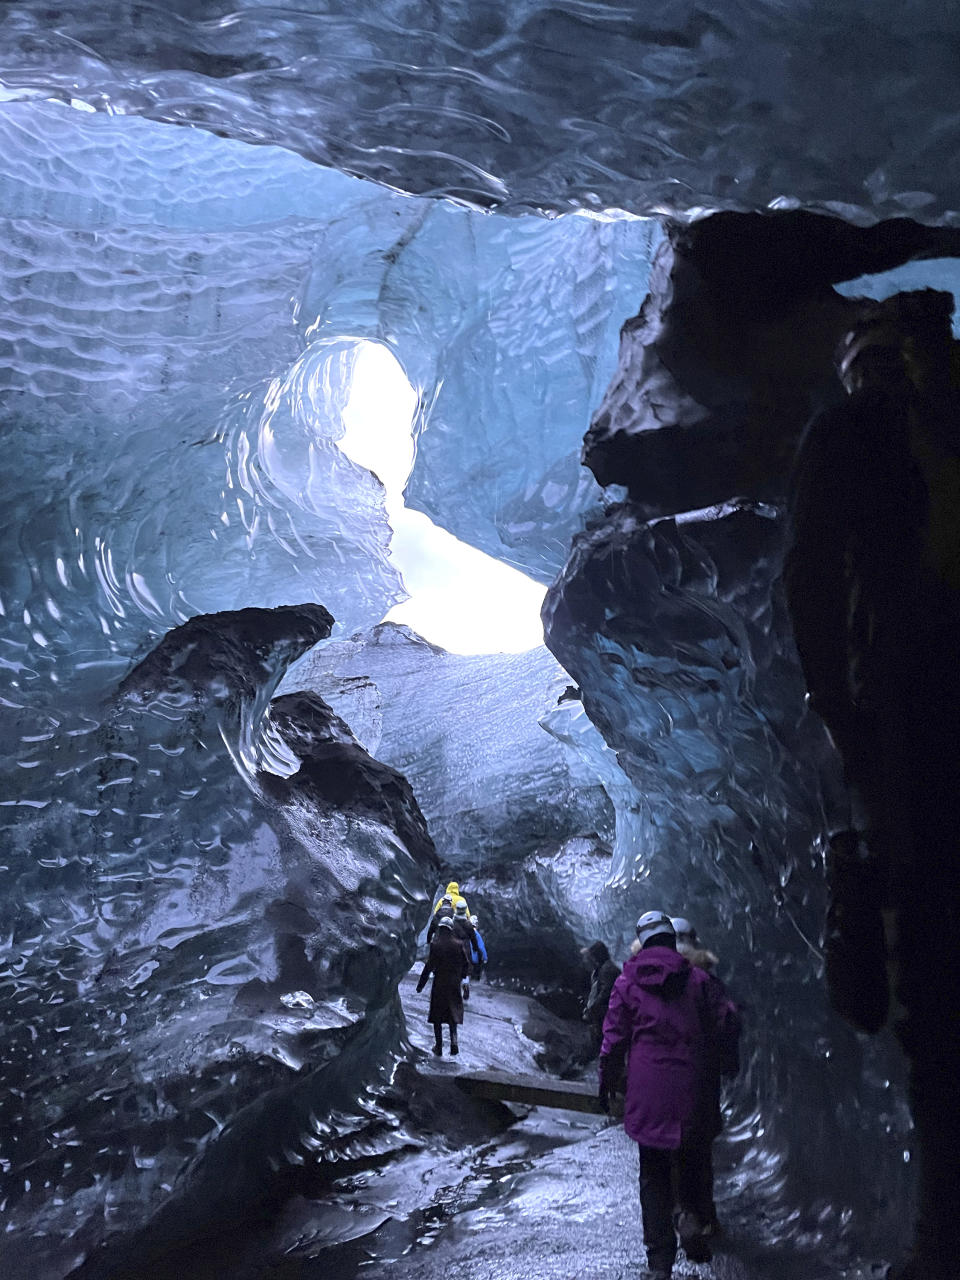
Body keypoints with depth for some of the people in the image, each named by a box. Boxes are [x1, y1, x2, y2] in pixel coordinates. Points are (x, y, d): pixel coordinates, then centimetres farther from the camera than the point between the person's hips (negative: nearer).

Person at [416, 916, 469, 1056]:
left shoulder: (435, 945, -13)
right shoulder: (458, 944, -5)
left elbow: (429, 966, -13)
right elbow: (466, 965, 2)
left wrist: (421, 985, -4)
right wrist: (460, 978, 21)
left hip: (439, 984, -2)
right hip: (455, 984, 2)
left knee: (437, 1017, 10)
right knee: (453, 1014, 14)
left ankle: (438, 1047, 13)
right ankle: (454, 1041, -6)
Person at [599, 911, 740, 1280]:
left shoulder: (627, 982, 1)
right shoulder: (696, 978, 2)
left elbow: (614, 1036, 1)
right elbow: (724, 1027, 2)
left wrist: (608, 1082, 12)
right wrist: (726, 1068, 18)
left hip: (648, 1093, 0)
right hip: (693, 1090, 0)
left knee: (653, 1173, 7)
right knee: (691, 1158, 18)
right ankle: (689, 1215, -9)